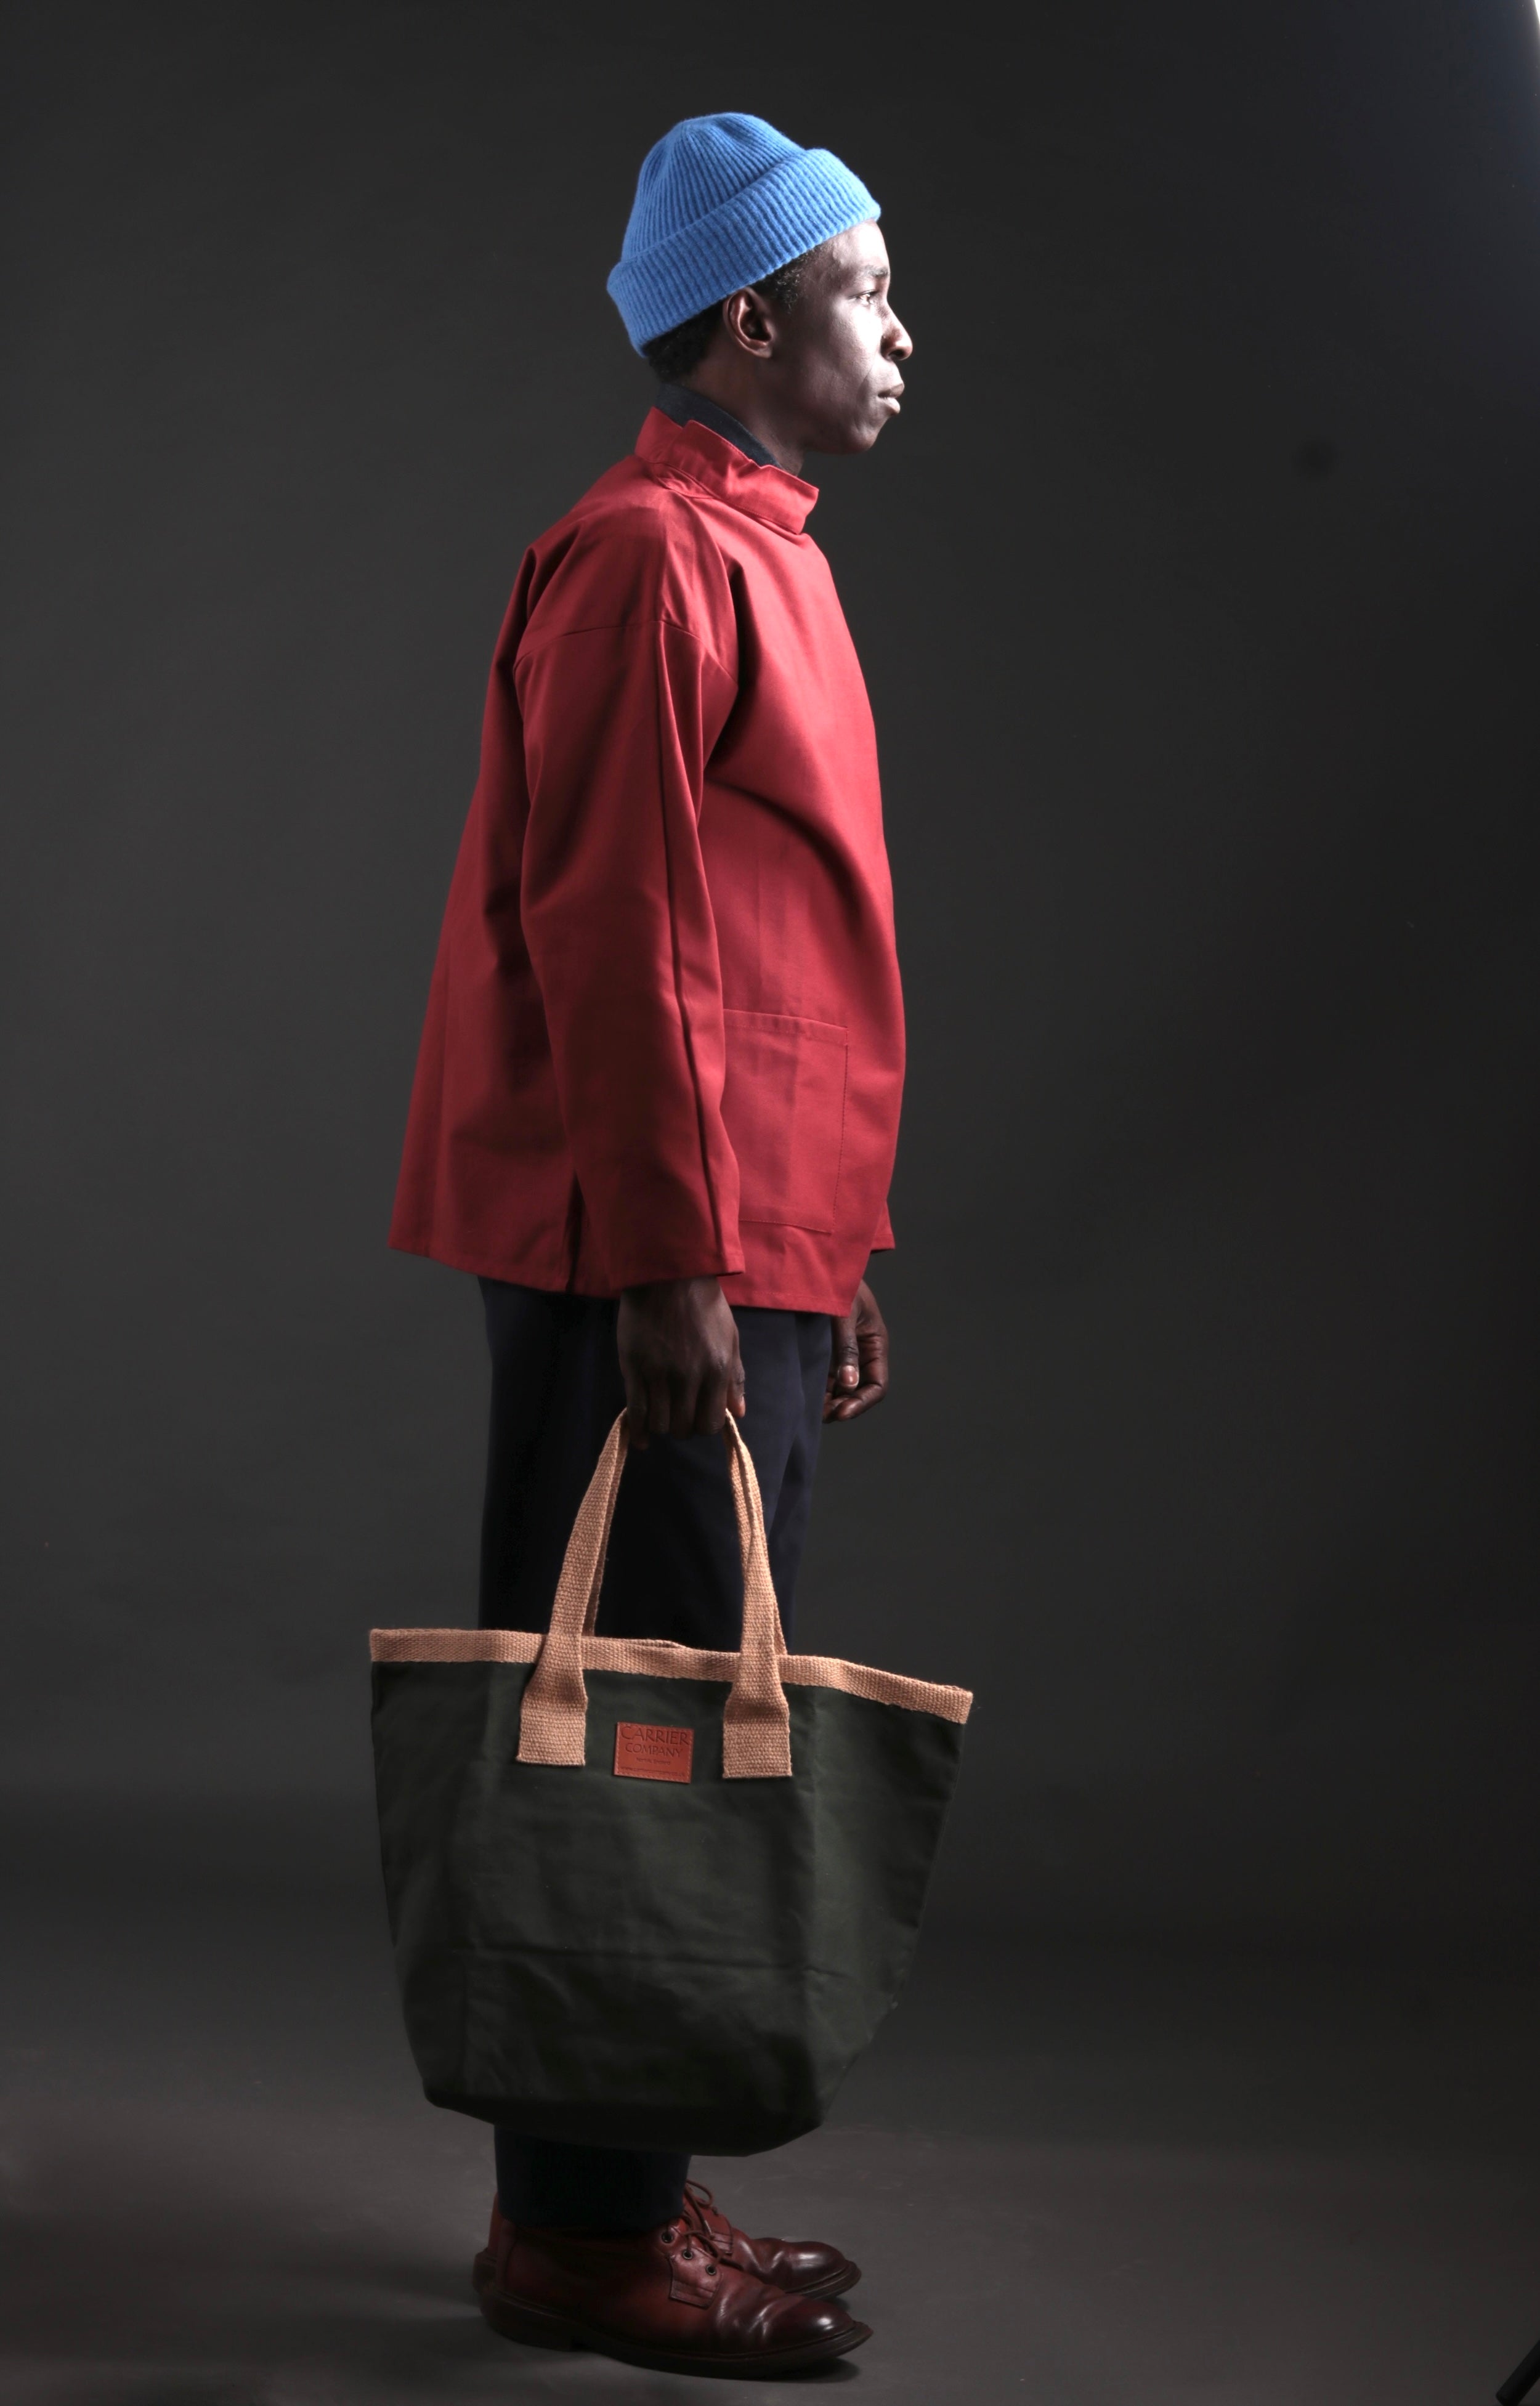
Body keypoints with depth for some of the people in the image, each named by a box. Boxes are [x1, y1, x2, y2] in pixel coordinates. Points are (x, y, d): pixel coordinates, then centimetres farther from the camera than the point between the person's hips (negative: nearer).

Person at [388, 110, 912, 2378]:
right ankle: (581, 2231, 7)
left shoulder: (753, 559, 21)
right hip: (650, 1265, -10)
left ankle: (620, 2187, 23)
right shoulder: (648, 556, -10)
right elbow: (612, 931, -18)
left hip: (749, 1252, 10)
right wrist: (670, 1260, -21)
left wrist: (832, 1254, 20)